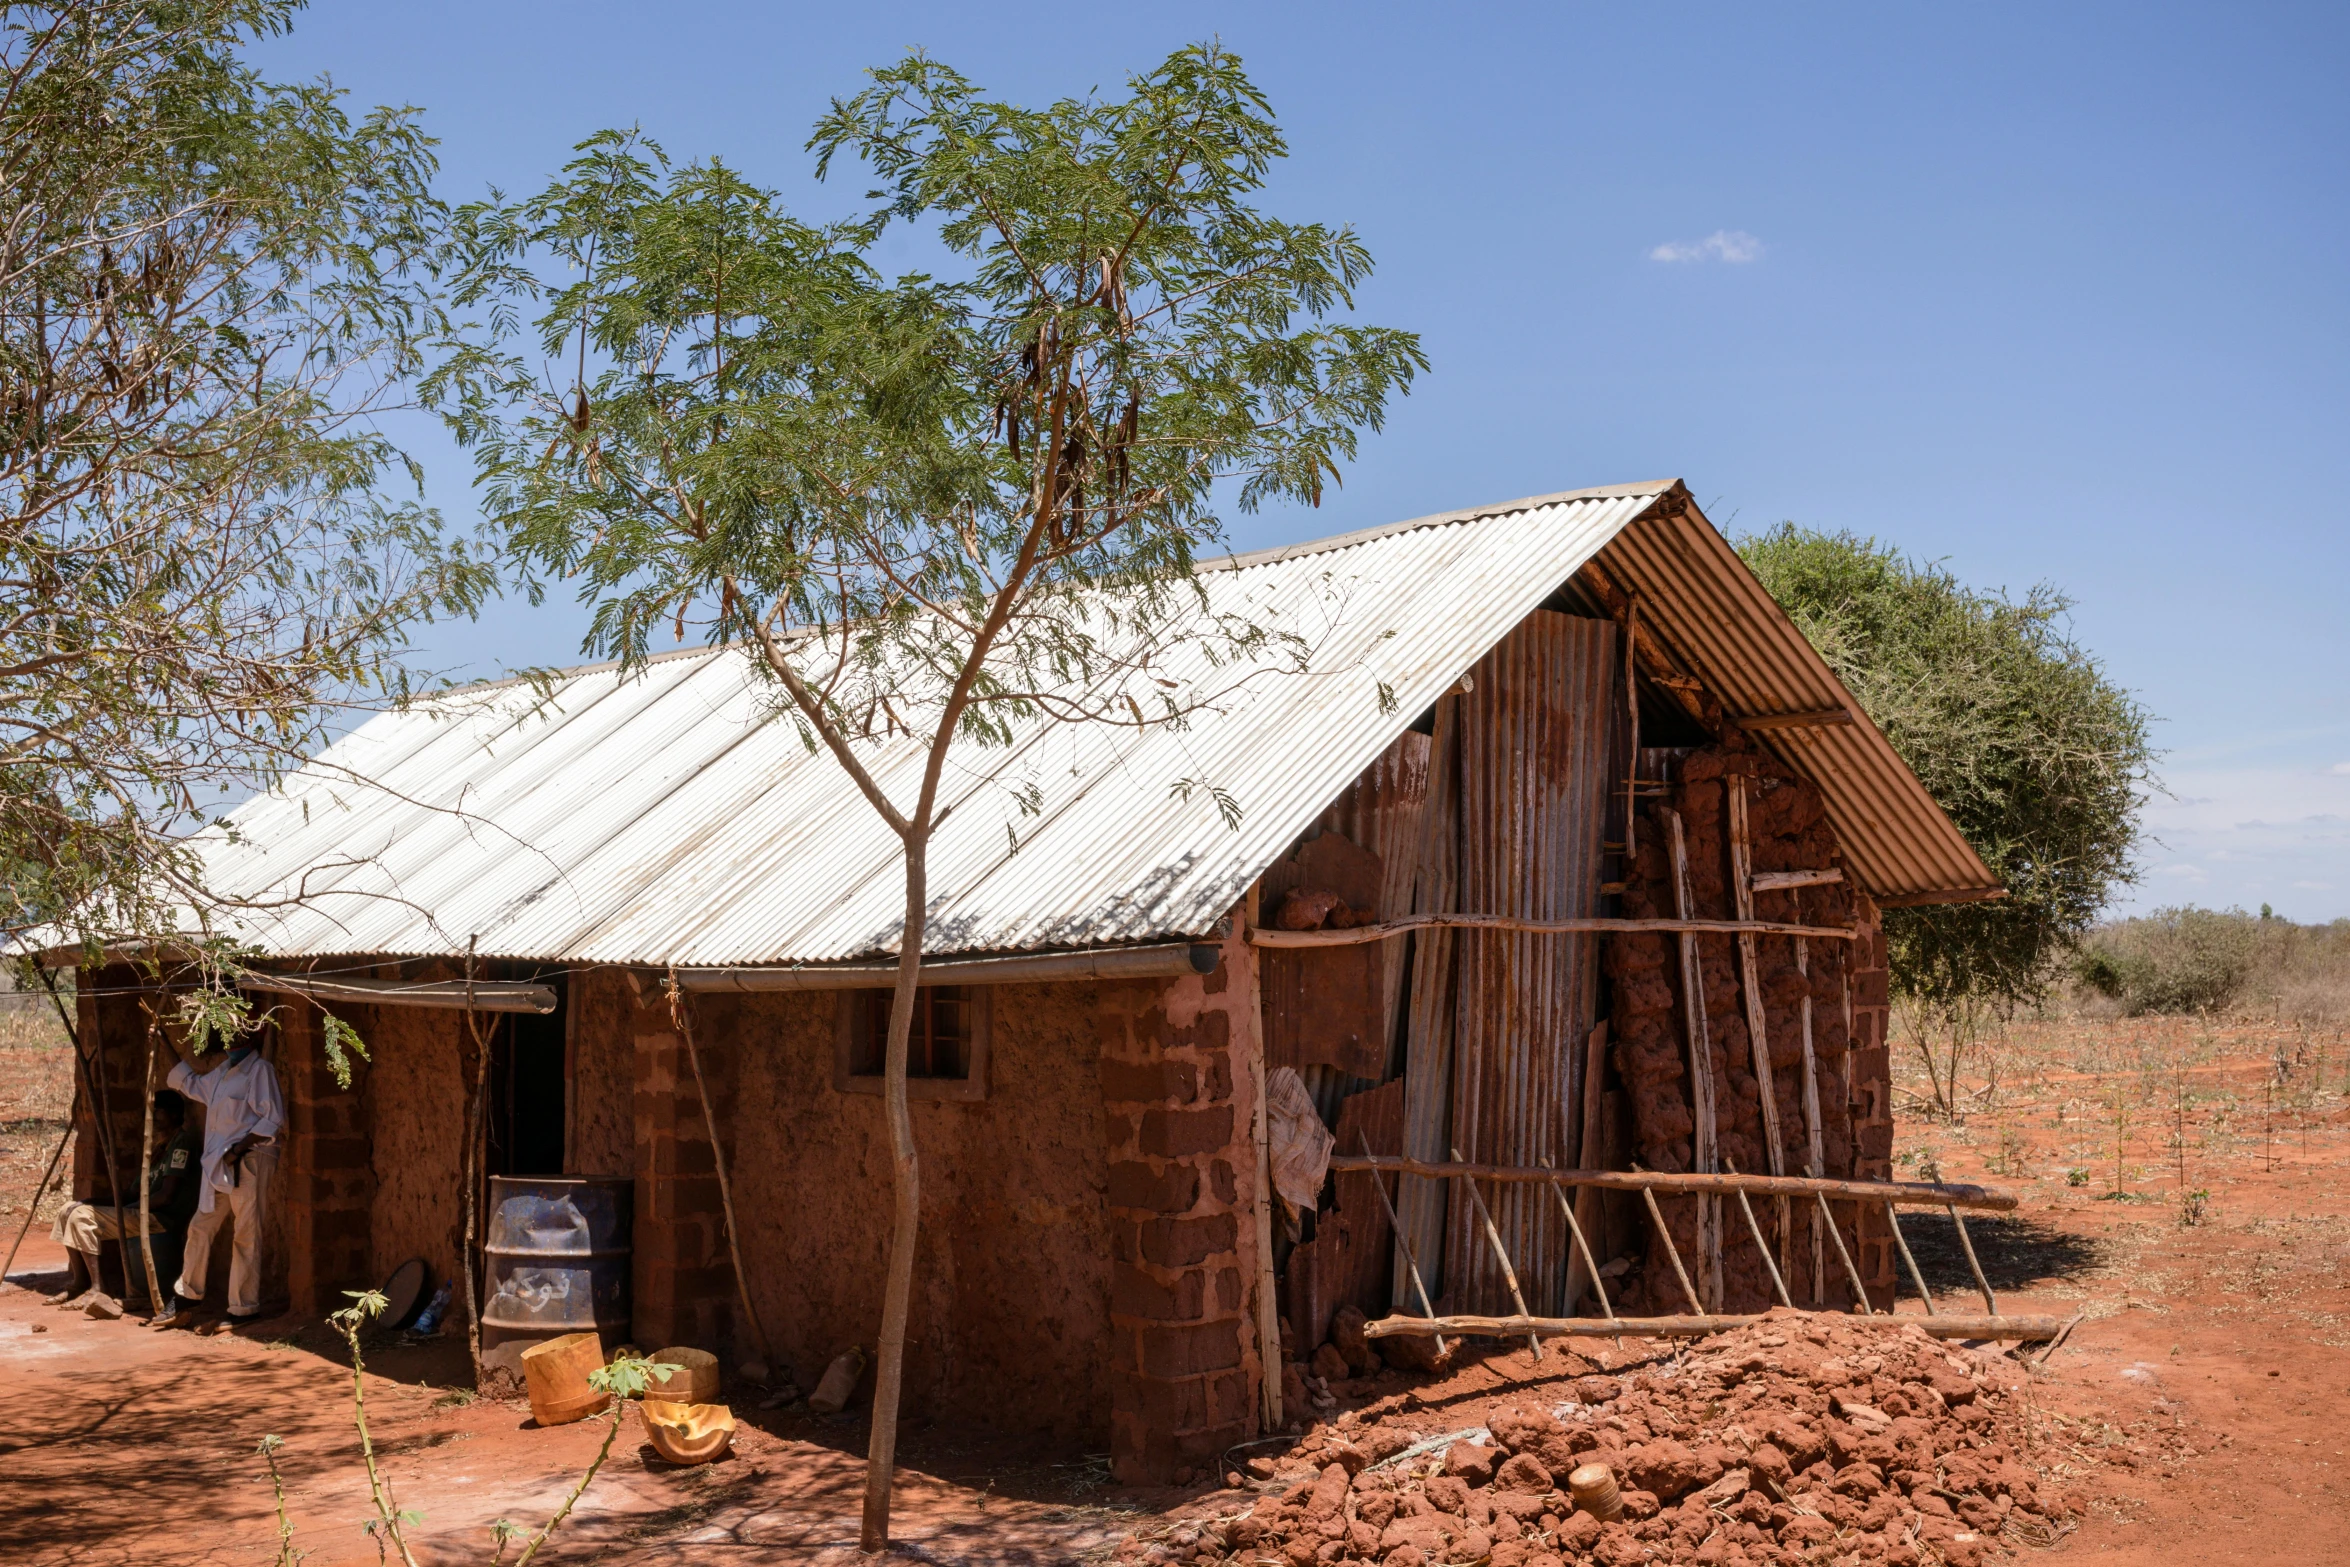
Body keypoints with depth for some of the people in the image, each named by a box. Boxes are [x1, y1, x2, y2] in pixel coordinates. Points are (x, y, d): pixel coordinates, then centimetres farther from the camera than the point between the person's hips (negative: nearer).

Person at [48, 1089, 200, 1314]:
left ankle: (96, 1290, -19)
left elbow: (167, 1195, -17)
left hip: (164, 1218, -11)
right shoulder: (166, 1143, 21)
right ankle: (77, 1285, 5)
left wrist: (132, 1209, -7)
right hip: (150, 1212, 11)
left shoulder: (183, 1140, -11)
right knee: (69, 1211, 6)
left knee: (81, 1217, -20)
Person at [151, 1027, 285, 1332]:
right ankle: (184, 1302, 25)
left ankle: (244, 1309, 2)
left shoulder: (260, 1070, -8)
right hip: (218, 1164, 9)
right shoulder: (223, 1071, 17)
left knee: (246, 1235, -4)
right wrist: (177, 1047, 36)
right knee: (200, 1227, 13)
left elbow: (273, 1119, -14)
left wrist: (241, 1147, -20)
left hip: (248, 1162, -9)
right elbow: (193, 1084, 38)